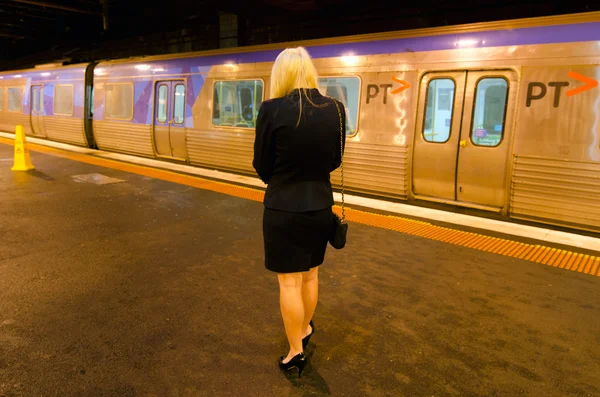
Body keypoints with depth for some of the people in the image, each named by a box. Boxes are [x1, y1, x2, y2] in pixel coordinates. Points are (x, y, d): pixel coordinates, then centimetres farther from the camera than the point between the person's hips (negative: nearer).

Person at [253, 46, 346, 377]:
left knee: (289, 282, 8)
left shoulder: (272, 110, -15)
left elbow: (262, 165, -5)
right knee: (310, 275, 21)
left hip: (283, 207, -4)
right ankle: (306, 328, 42)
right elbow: (335, 160, 6)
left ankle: (296, 352, 19)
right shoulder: (335, 109, -4)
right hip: (320, 204, 5)